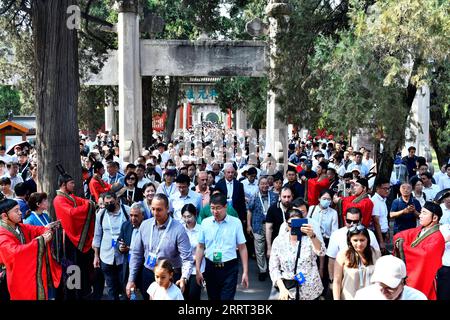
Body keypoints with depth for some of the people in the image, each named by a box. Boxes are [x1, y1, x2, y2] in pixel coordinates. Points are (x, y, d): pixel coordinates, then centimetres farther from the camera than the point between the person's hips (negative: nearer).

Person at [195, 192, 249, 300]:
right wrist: (197, 270, 3)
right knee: (212, 298, 14)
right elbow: (200, 247, 6)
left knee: (227, 298, -8)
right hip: (210, 268, 3)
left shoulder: (236, 222, -5)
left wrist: (245, 272, -6)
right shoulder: (205, 222, 1)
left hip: (229, 268, -3)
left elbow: (242, 248, -3)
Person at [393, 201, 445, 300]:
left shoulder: (437, 238, -18)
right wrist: (399, 241, -12)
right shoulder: (419, 230, 5)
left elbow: (425, 254, -32)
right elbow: (399, 236, 12)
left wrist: (403, 247, -24)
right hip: (411, 274, 7)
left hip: (422, 278, -7)